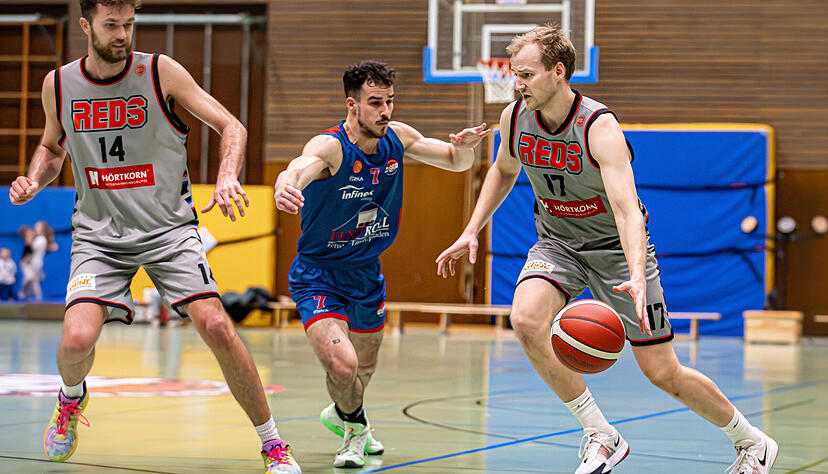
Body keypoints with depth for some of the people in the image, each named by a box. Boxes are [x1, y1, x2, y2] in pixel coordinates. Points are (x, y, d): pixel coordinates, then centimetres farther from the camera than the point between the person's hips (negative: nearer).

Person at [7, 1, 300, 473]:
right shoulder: (58, 85, 2)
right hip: (99, 234, 1)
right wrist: (34, 181, 1)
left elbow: (231, 126, -4)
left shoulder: (161, 72, -7)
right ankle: (72, 397, 20)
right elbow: (53, 146, 21)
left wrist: (227, 177, -22)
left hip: (169, 228, -1)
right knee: (78, 338, -19)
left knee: (216, 327, -17)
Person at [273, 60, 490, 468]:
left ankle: (342, 414, 59)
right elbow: (300, 167, -49)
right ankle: (354, 425, 10)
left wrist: (464, 147, -19)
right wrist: (285, 184, -73)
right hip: (318, 276, -6)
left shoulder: (397, 138, -7)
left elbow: (456, 162, 5)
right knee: (342, 366, -25)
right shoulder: (330, 146, -26)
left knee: (366, 367, 24)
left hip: (367, 274, 6)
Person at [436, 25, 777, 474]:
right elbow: (503, 172, 14)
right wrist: (471, 232, 5)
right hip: (557, 243, 5)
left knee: (663, 373, -4)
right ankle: (601, 437, -12)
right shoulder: (514, 118, -10)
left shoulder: (600, 129, -27)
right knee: (526, 320, -28)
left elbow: (626, 209, -38)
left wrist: (636, 278, -53)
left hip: (616, 248, -4)